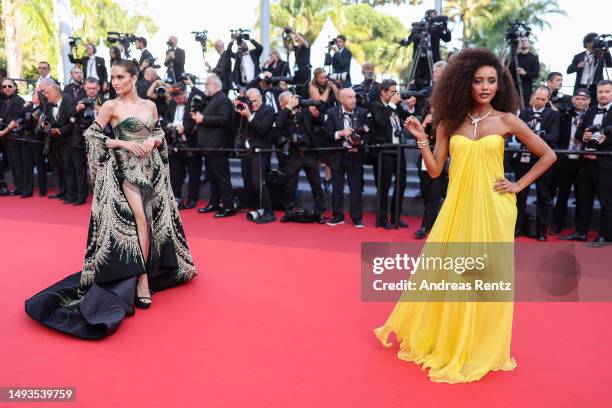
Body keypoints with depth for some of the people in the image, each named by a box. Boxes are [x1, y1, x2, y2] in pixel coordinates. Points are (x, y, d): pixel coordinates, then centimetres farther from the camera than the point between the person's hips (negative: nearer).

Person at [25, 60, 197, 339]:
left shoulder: (150, 105, 10)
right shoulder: (110, 106, -2)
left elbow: (160, 134, 17)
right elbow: (91, 135, -4)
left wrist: (152, 141, -6)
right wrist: (123, 143, -13)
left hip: (151, 168, 5)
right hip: (126, 169, -5)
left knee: (157, 219, 5)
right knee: (139, 220, -13)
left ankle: (151, 271, 23)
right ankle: (141, 280, -4)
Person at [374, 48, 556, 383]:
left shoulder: (506, 120, 0)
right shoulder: (450, 121, 5)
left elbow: (548, 155, 6)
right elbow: (434, 170, 1)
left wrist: (518, 185, 0)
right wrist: (421, 138, -8)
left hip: (492, 208, -1)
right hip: (457, 207, 2)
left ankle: (481, 348, 24)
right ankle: (439, 338, 27)